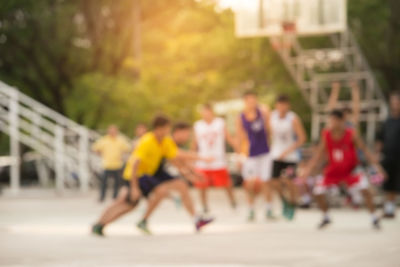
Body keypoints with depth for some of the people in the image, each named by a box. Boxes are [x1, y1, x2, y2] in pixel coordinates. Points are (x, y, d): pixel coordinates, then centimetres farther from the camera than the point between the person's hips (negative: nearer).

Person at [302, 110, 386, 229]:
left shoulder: (351, 134, -19)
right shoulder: (326, 134, -12)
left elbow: (364, 150, -15)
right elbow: (320, 153, -2)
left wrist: (376, 164, -22)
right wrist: (308, 169, -5)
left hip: (350, 170, -3)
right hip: (333, 171, 3)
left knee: (364, 188, -22)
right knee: (318, 191, -6)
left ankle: (374, 218, -4)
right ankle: (326, 217, 22)